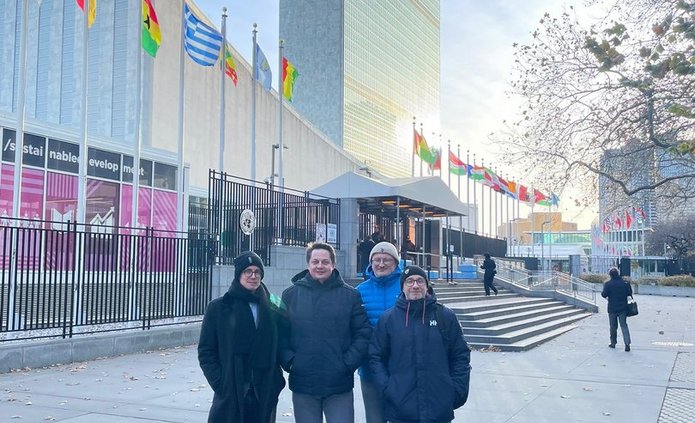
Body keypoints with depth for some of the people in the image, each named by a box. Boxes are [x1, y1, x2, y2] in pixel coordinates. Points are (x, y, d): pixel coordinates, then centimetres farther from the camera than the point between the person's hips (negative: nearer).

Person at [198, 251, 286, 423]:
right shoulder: (218, 308, 1)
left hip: (264, 396, 3)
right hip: (230, 397, -2)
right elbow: (205, 352, -1)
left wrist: (275, 382, -1)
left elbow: (281, 347, 12)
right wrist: (221, 384, -10)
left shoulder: (272, 310, 8)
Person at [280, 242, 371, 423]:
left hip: (340, 387, -1)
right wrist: (289, 361, -7)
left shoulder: (350, 295, 3)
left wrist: (349, 363, -8)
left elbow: (363, 333, 1)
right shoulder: (291, 295, 5)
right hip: (302, 386, 1)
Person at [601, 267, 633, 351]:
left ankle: (613, 343, 19)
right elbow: (630, 293, 1)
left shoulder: (608, 284, -9)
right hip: (623, 308, 1)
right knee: (624, 326, 3)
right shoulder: (624, 283, -1)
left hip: (612, 308, -1)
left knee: (613, 326, 12)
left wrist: (602, 293, 8)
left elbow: (604, 294, -13)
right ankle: (627, 343, -11)